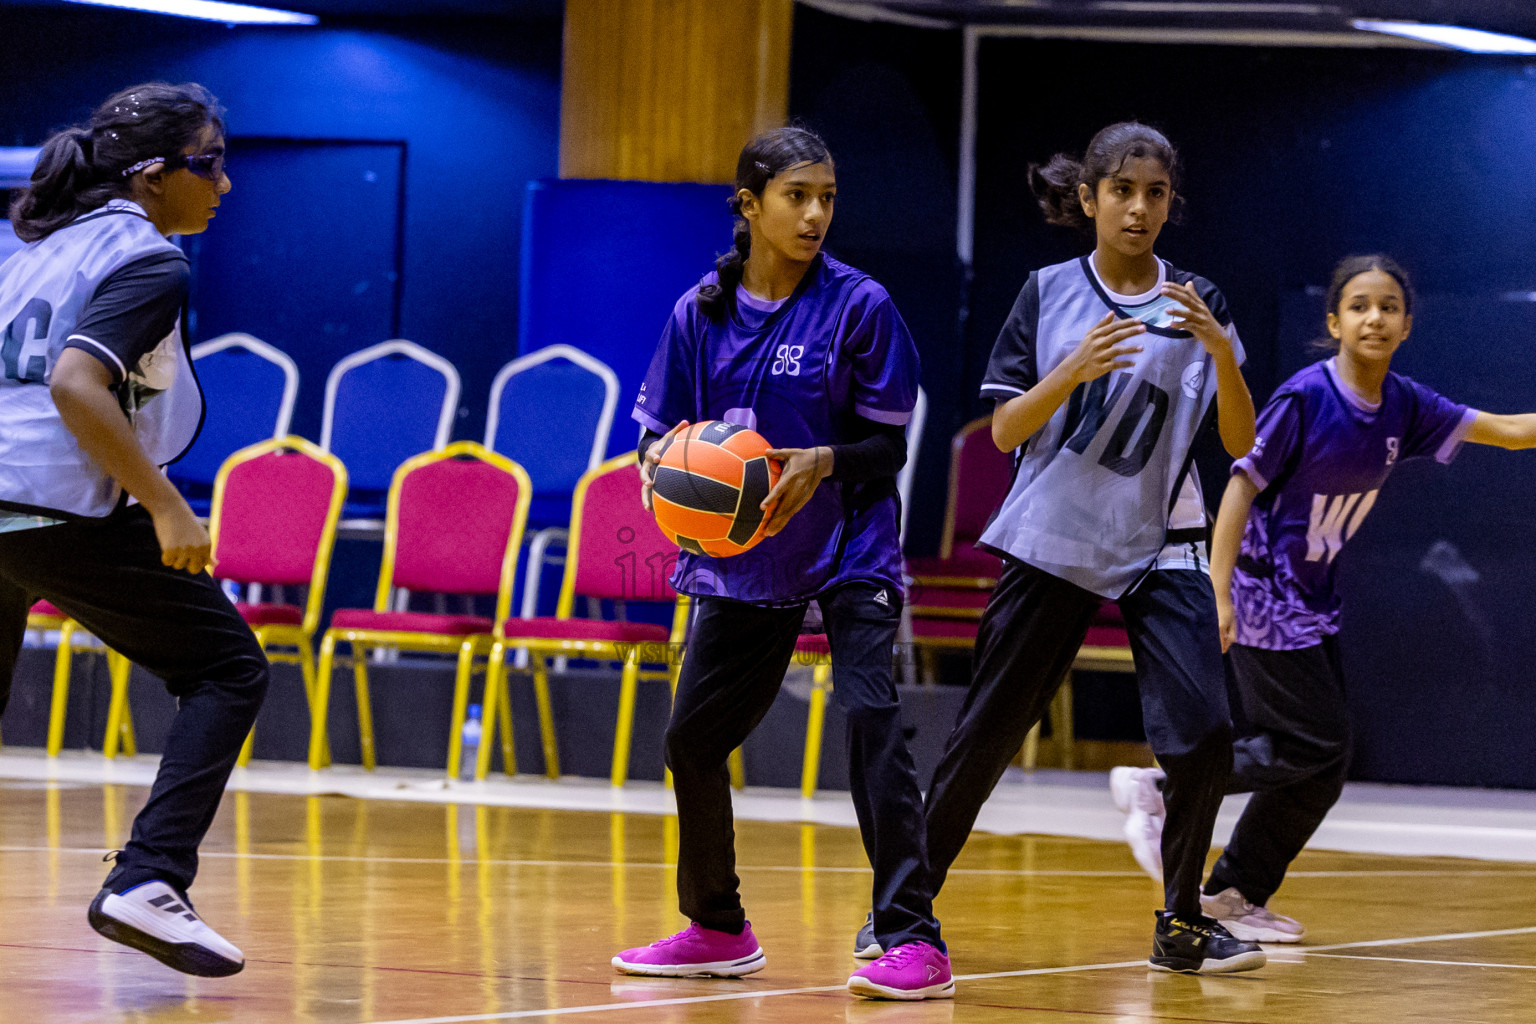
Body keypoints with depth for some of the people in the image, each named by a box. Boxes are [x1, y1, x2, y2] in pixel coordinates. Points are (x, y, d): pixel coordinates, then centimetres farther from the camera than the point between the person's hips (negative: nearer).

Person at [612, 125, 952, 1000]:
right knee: (693, 738, 8)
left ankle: (913, 940, -23)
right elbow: (660, 429, 6)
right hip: (739, 558, 5)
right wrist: (662, 459, -17)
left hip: (848, 554, -4)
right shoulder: (702, 312, 2)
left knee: (872, 716, -22)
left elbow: (889, 446, -7)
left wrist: (825, 462, -27)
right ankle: (719, 930, 30)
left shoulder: (859, 305, -7)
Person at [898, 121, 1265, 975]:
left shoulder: (1196, 304, 5)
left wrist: (1222, 351, -18)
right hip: (1051, 541, -1)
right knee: (986, 733, 1)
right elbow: (1005, 430, -2)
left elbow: (1239, 442, -1)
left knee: (1202, 730, -15)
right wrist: (1074, 370, -19)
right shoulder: (1048, 294, 2)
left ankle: (1180, 926, -1)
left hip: (1159, 544, 1)